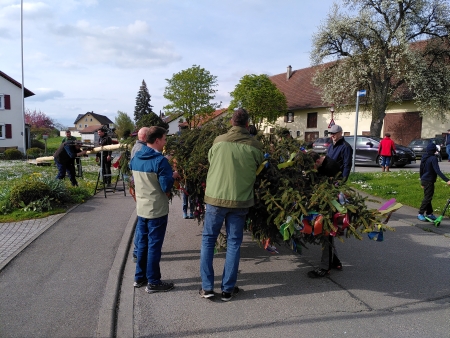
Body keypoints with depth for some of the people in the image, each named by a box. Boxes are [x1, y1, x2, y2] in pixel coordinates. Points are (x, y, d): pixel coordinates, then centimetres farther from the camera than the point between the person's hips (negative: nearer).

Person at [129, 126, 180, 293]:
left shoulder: (135, 158, 4)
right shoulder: (160, 160, -19)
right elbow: (166, 187, -19)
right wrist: (173, 176, -1)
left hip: (141, 208, 7)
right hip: (157, 210, -7)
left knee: (142, 243, 17)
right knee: (154, 246, 3)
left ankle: (140, 277, 28)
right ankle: (153, 282, 14)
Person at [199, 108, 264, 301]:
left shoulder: (218, 141, -3)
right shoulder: (254, 146, -6)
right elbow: (259, 169, 6)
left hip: (215, 197, 0)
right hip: (240, 200, 0)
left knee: (208, 240, 13)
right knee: (234, 243, 11)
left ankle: (207, 287, 15)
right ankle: (228, 289, 18)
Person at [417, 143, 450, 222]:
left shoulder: (423, 157, 9)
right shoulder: (433, 158, -17)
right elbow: (437, 171, -26)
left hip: (424, 180, 9)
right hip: (429, 181, -9)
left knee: (427, 197, 15)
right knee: (427, 198, -3)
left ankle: (429, 213, 22)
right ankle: (420, 214, -1)